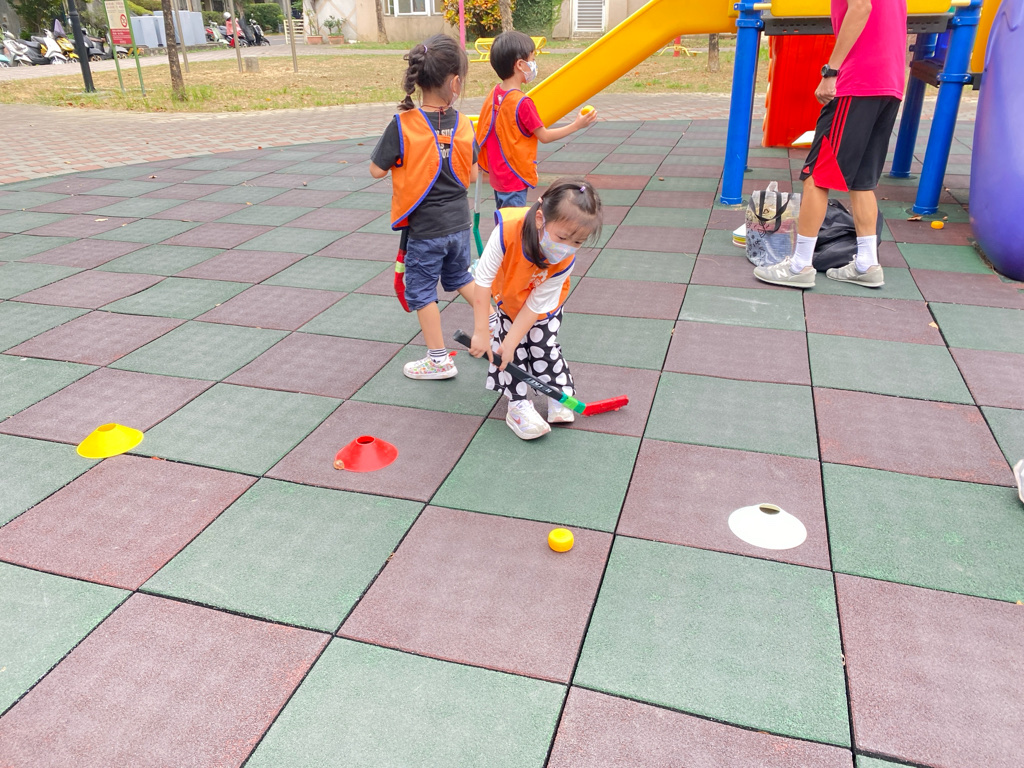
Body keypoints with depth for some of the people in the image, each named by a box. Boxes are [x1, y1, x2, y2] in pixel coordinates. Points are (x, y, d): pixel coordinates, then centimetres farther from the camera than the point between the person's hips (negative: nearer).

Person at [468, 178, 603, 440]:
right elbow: (483, 280, -34)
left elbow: (536, 305, -27)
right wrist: (481, 332, -30)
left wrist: (510, 343, -26)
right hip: (508, 301, 0)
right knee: (515, 352, -1)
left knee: (544, 348, 3)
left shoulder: (564, 261, -35)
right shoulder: (508, 230, -43)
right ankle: (518, 405, 11)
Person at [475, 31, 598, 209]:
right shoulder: (522, 102, -21)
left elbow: (483, 129, 10)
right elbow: (545, 136, -14)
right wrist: (576, 125, -7)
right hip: (514, 178, -8)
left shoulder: (494, 94, 1)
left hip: (498, 174, 8)